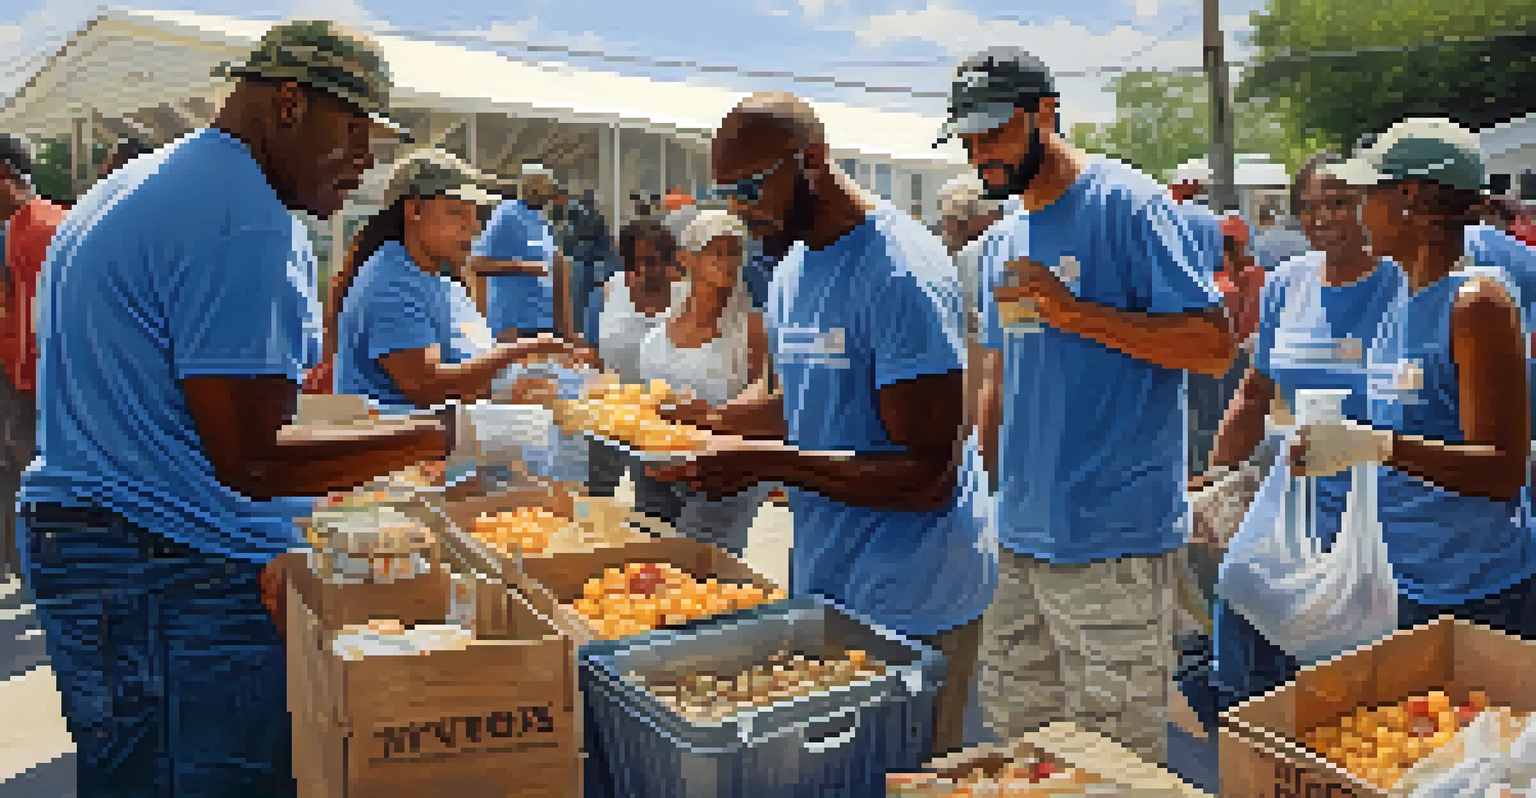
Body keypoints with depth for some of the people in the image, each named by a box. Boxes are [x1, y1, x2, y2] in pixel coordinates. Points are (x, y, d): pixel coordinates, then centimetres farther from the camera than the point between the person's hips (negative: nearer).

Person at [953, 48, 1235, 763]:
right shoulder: (1003, 242, 16)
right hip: (1018, 540, 8)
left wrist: (1073, 312, -20)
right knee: (1015, 738, 15)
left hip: (1113, 544, -7)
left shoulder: (1126, 203, -8)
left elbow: (1215, 346, -14)